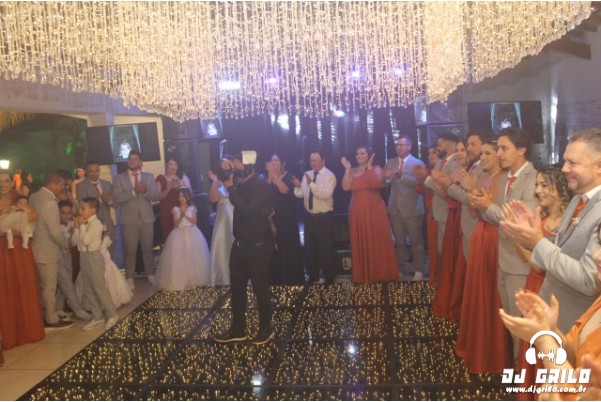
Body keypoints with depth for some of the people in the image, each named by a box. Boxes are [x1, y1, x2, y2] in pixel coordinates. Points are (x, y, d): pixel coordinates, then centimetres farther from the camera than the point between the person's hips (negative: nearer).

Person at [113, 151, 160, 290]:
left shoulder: (149, 177, 9)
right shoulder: (119, 178, 2)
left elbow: (156, 196, -1)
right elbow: (116, 198, -11)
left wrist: (146, 192, -22)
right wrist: (134, 191, -22)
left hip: (147, 218, 2)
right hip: (129, 220, -2)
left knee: (148, 249, 10)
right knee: (130, 250, 3)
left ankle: (150, 275, 24)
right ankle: (130, 278, 14)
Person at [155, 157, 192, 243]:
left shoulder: (183, 177, 10)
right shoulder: (161, 178, 5)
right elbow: (159, 197, 0)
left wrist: (180, 186, -11)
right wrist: (168, 189, -16)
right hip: (167, 211, -1)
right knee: (168, 236, -9)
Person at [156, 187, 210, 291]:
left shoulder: (192, 208, 2)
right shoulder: (175, 209, 0)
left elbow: (194, 221, -5)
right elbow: (176, 224, -6)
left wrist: (186, 216, -17)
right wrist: (181, 216, -20)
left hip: (191, 234, 1)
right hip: (180, 234, -1)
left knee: (193, 257, 1)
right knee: (178, 258, -6)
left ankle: (194, 279, 11)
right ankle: (179, 281, 1)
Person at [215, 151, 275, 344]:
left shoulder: (261, 186, -16)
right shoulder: (241, 184, 7)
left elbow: (248, 211, -28)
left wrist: (231, 189, -21)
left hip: (258, 247, -8)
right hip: (239, 245, 8)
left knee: (260, 288, 5)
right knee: (236, 287, 13)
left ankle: (266, 329, 22)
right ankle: (237, 329, 26)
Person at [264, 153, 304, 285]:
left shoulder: (289, 176, -2)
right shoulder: (267, 177, 8)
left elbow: (285, 190, -22)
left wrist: (274, 174, -25)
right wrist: (270, 176, -15)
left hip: (286, 217, -3)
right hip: (272, 216, 3)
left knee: (288, 246, -1)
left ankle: (292, 278, 11)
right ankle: (275, 278, 12)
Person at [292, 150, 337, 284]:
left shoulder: (329, 175, -12)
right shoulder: (307, 174, 6)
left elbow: (326, 194, -28)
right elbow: (300, 194, 1)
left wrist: (311, 184, -34)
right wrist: (298, 186, -20)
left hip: (324, 217, -6)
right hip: (309, 216, 6)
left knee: (325, 248, 4)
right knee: (309, 248, 15)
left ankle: (329, 277, 22)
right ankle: (313, 276, 31)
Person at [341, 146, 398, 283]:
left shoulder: (376, 169, 0)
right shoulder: (352, 172, 9)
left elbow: (376, 184, -19)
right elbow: (346, 187, -8)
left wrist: (369, 167, -17)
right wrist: (347, 169, -9)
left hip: (374, 211, -3)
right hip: (358, 213, 3)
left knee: (378, 242, 1)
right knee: (361, 244, 5)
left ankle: (381, 273, 12)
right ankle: (363, 275, 14)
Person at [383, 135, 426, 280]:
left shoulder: (418, 163, -3)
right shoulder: (390, 163, 9)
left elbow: (420, 183, -18)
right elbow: (384, 184, 3)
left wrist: (402, 176, -28)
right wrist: (387, 177, -19)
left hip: (412, 209, -4)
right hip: (395, 208, 4)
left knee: (416, 242, 5)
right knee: (399, 242, 13)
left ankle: (418, 271, 15)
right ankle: (399, 270, 22)